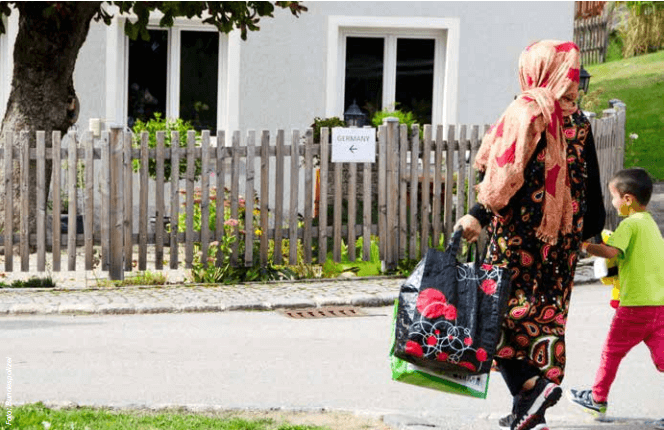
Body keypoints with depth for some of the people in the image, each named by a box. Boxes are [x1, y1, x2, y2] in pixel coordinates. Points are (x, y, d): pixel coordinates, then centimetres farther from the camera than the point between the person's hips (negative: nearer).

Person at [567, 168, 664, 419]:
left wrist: (584, 247, -13)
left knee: (612, 350, 9)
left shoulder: (630, 224, -11)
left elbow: (611, 251, -25)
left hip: (636, 303, -7)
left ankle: (598, 399, 22)